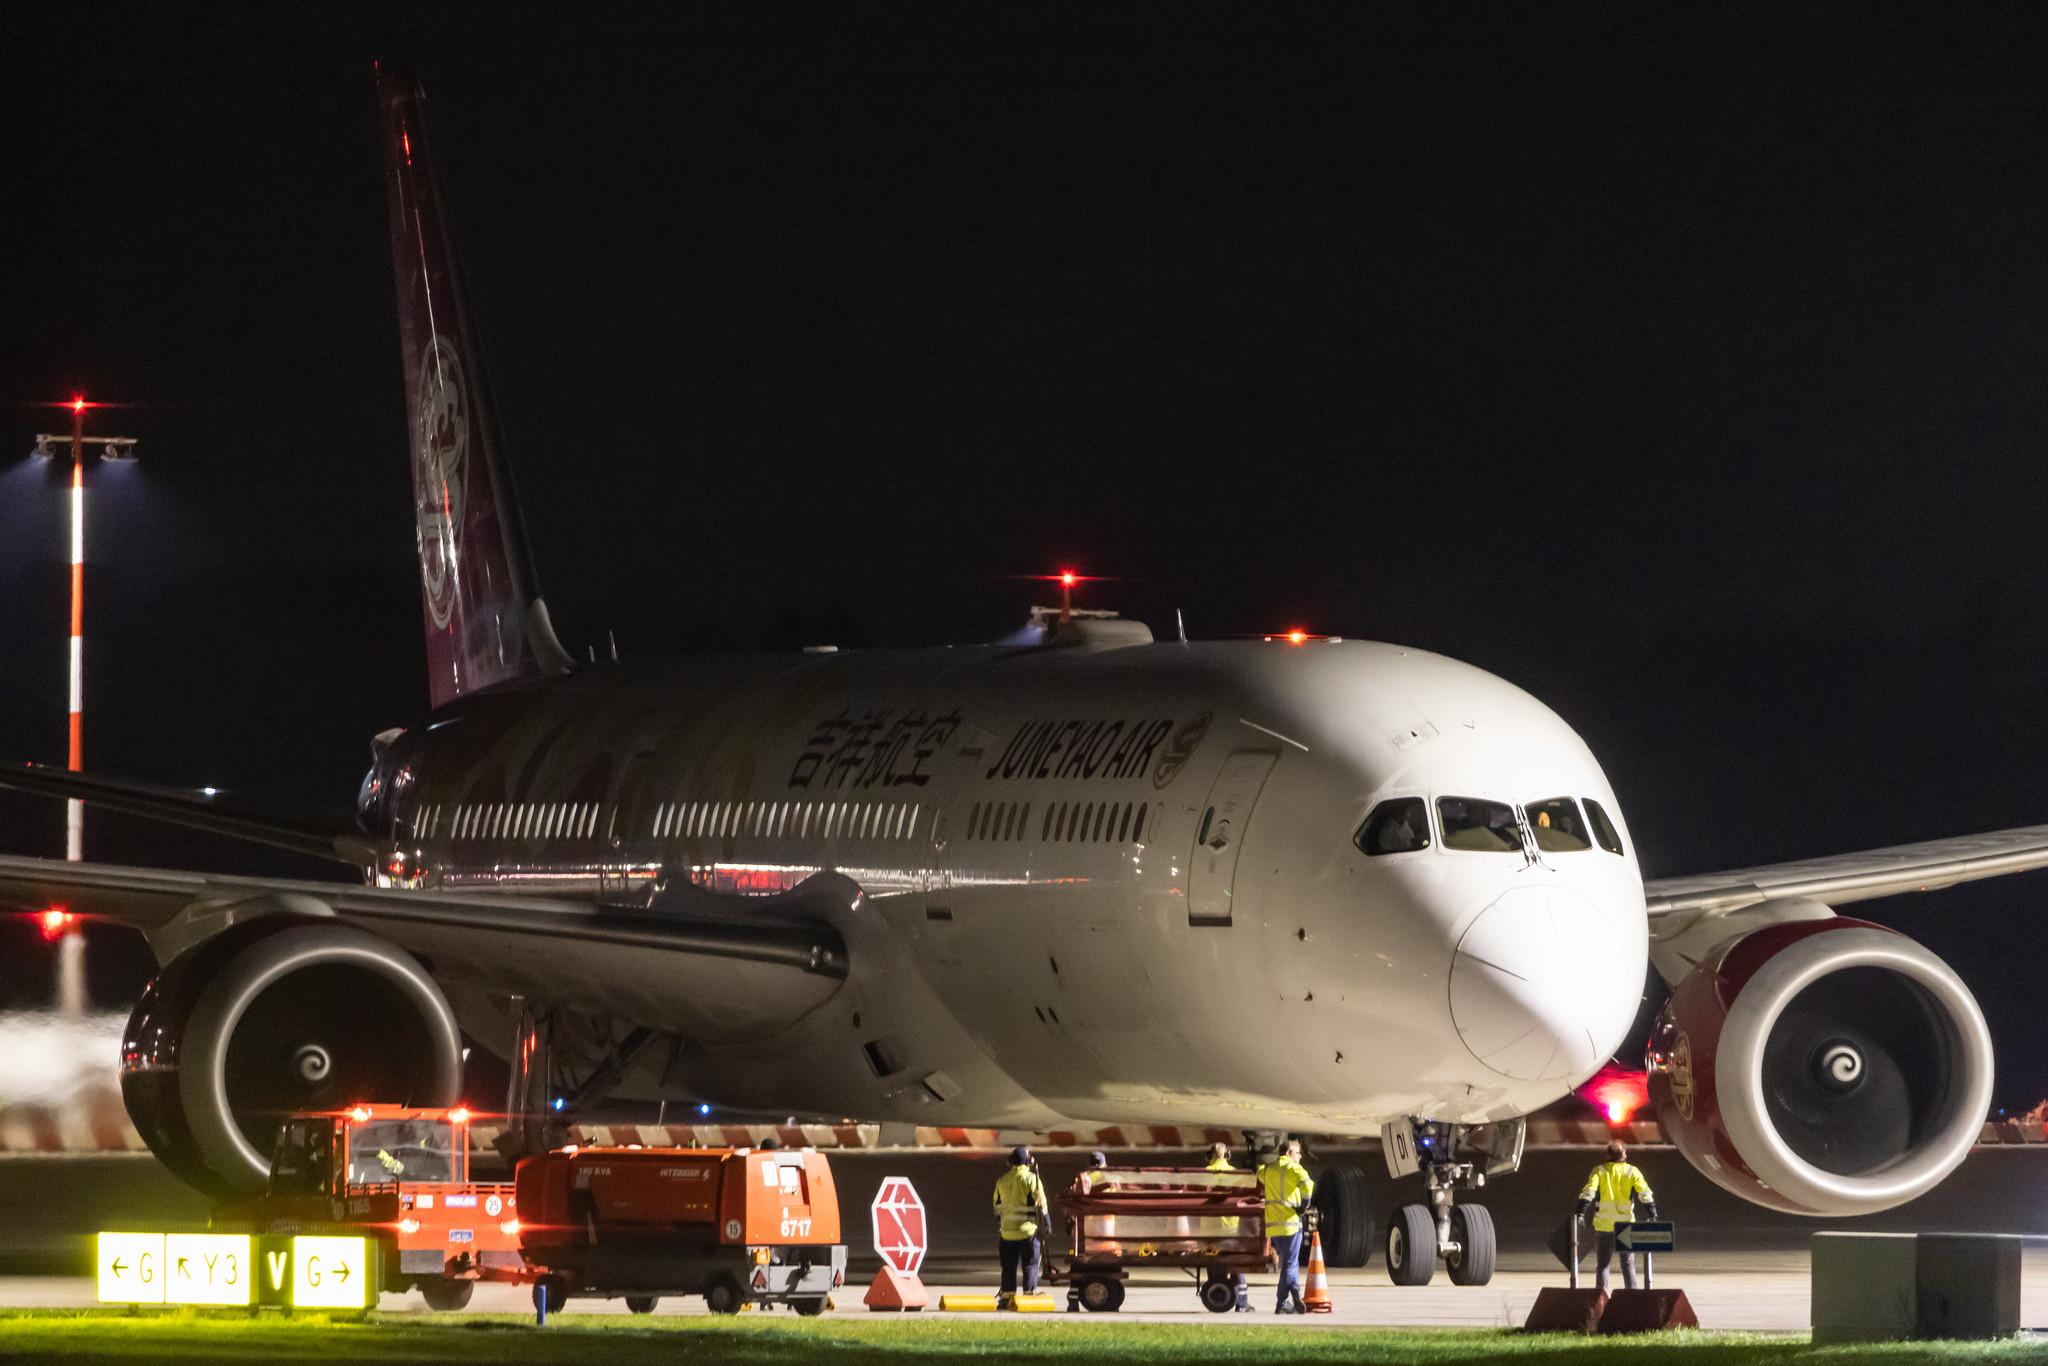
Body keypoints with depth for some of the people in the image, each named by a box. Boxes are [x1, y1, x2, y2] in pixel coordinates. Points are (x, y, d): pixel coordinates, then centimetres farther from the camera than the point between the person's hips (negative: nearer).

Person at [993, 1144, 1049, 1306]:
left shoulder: (1002, 1181, 7)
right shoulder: (1031, 1179, -8)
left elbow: (997, 1207, 13)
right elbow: (1041, 1206, -7)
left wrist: (998, 1229, 21)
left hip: (1007, 1230, 4)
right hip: (1028, 1230, -4)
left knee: (1009, 1267, 8)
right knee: (1030, 1265, 2)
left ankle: (1007, 1297, 7)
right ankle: (1030, 1294, -1)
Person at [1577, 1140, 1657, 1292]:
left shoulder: (1599, 1171, 0)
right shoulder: (1632, 1171, 2)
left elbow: (1588, 1192, -12)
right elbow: (1645, 1194, -5)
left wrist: (1581, 1214, -17)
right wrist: (1653, 1215, -3)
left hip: (1603, 1224, 0)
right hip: (1626, 1223, 0)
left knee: (1602, 1263, 7)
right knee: (1628, 1263, 10)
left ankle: (1601, 1292, -1)